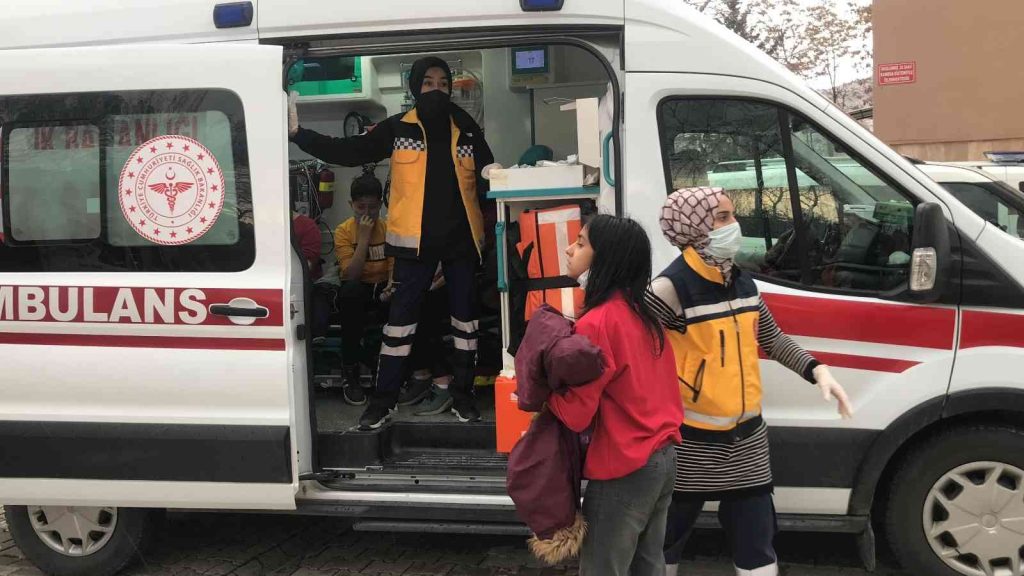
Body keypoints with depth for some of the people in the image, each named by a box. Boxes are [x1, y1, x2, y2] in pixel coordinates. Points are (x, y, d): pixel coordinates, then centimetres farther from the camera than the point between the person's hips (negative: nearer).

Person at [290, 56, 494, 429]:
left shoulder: (466, 130, 7)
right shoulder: (398, 129, 1)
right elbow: (348, 152, -5)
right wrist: (299, 134, -13)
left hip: (462, 238, 2)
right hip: (415, 240, -2)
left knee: (464, 317, 9)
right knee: (400, 319, 0)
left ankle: (463, 396, 23)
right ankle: (383, 401, 9)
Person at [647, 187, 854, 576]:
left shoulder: (742, 282, 6)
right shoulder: (671, 288, -18)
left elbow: (772, 340, 17)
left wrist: (816, 371, 4)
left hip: (747, 437, 6)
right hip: (691, 442, -6)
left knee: (756, 540, 12)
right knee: (668, 536, 13)